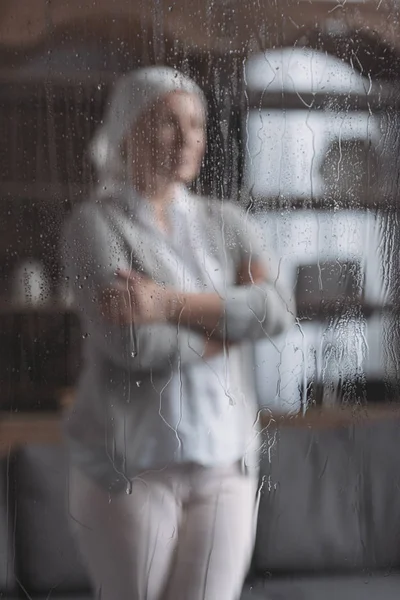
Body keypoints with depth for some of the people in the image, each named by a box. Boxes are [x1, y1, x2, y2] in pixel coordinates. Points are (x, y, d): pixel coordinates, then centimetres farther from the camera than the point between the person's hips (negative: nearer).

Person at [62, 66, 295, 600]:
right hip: (127, 466, -3)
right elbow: (132, 342, -22)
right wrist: (233, 322, -8)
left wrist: (168, 302, -22)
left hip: (223, 465, 4)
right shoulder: (95, 224, -7)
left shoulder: (227, 222, 8)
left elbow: (278, 309, -10)